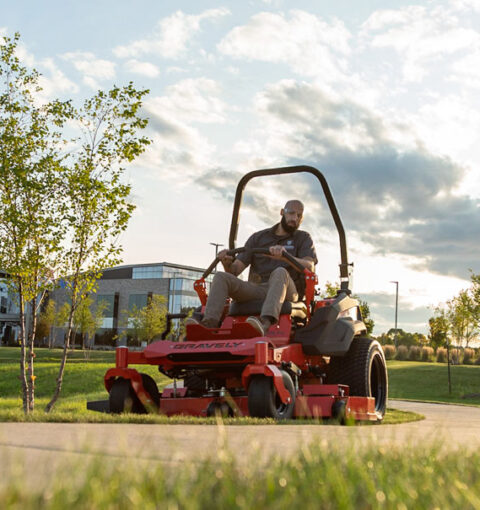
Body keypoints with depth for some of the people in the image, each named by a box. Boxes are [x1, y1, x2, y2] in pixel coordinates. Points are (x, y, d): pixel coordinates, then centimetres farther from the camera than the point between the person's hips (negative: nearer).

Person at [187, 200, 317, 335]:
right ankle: (209, 324, -40)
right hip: (255, 290, 3)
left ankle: (265, 323, -59)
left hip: (285, 292, -3)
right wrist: (227, 263, -15)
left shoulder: (303, 238, 12)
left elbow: (309, 267, -9)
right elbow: (235, 270, 11)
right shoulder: (257, 238, 18)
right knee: (221, 277, -19)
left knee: (280, 273, -36)